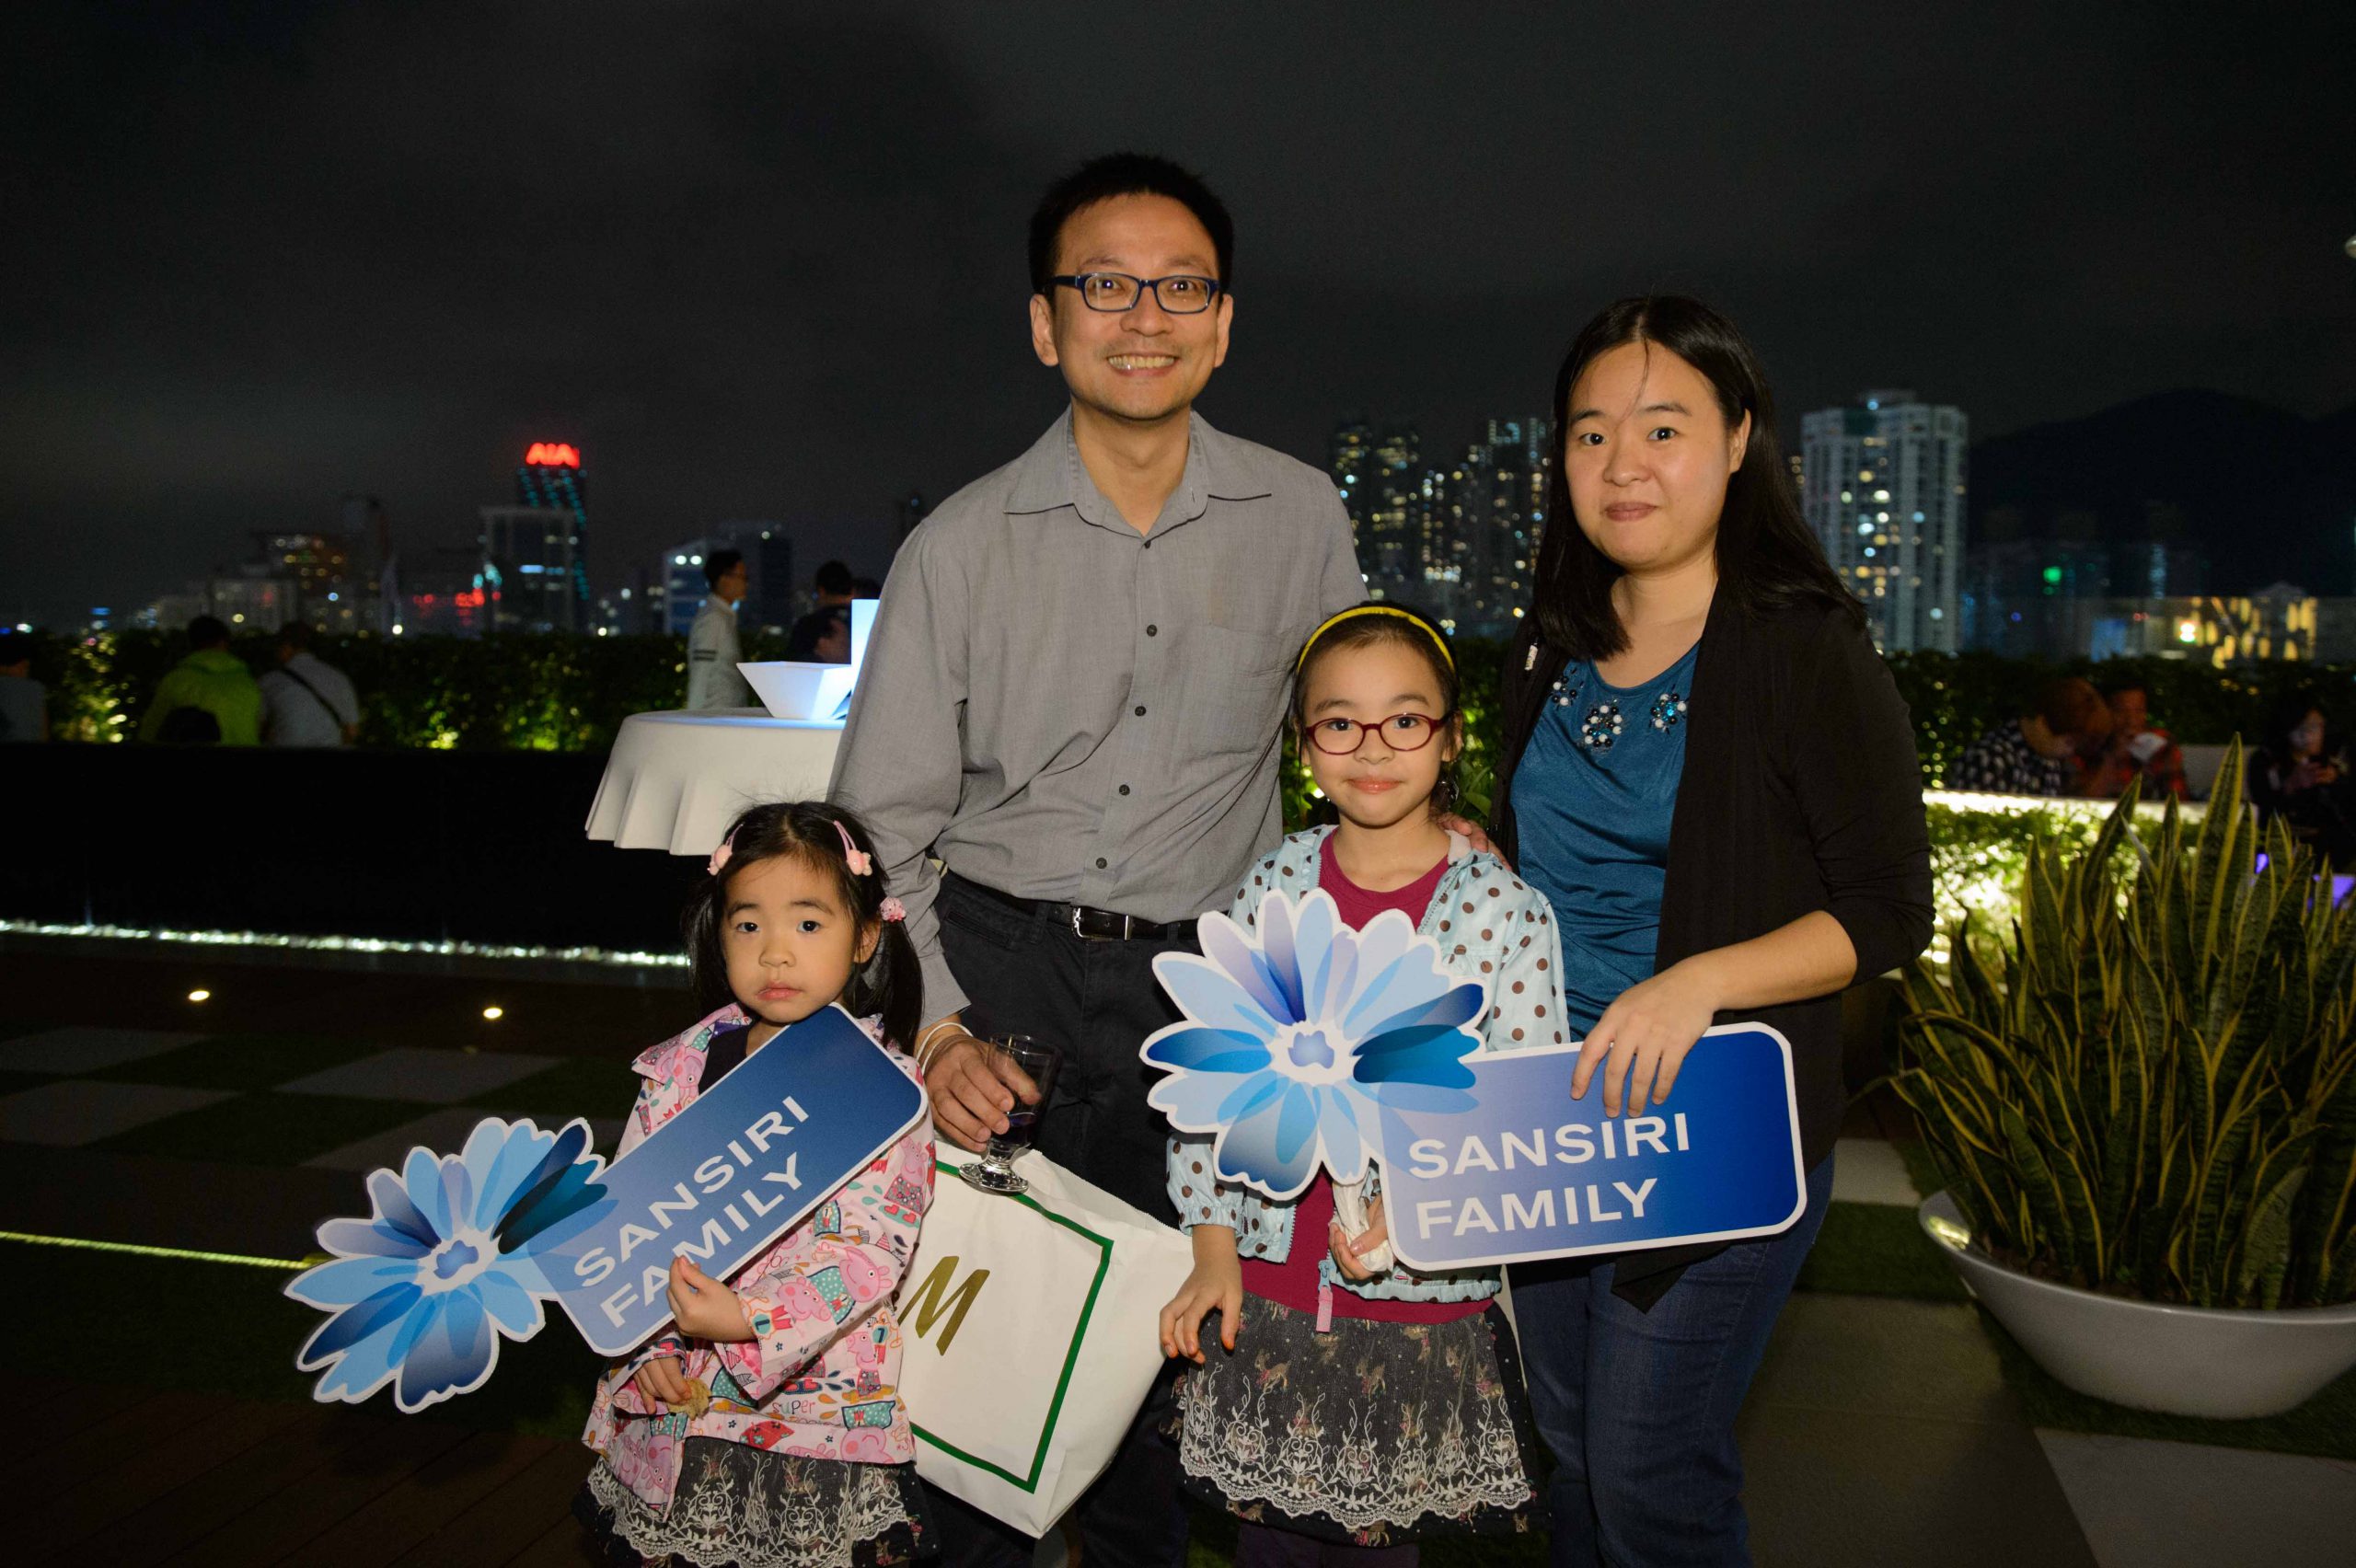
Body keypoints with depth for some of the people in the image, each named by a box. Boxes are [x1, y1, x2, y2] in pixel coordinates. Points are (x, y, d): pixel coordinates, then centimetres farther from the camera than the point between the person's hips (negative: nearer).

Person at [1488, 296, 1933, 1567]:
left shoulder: (1809, 654, -12)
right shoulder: (1550, 653, 7)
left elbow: (1887, 913, -12)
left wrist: (1699, 981, -25)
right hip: (1544, 1108, 6)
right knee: (1570, 1449, 19)